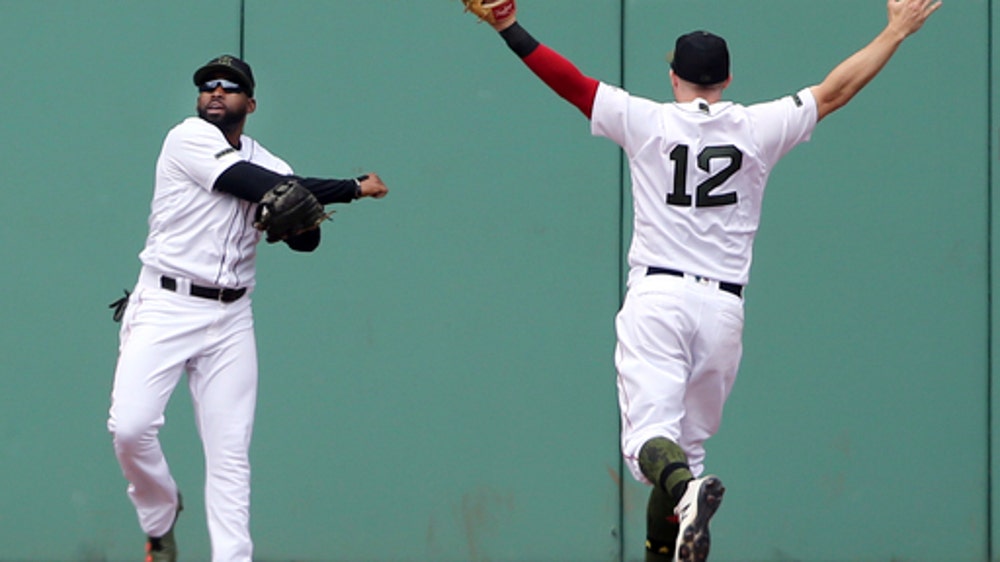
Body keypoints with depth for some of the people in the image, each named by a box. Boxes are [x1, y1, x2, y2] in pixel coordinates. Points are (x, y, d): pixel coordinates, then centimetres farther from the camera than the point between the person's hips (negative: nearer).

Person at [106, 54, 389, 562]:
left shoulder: (267, 165, 13)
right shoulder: (188, 139, -5)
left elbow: (306, 242, 8)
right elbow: (269, 189, -12)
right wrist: (355, 188, -3)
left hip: (230, 320, 4)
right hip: (164, 306, -4)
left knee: (230, 456, -2)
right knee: (130, 426, -18)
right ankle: (159, 516, 10)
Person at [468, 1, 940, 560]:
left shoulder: (648, 123, 4)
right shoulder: (758, 128, 8)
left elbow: (569, 80, 2)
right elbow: (834, 92, 17)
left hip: (655, 299, -2)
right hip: (723, 308, 3)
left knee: (650, 434, -15)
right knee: (687, 444, 14)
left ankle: (686, 490, -46)